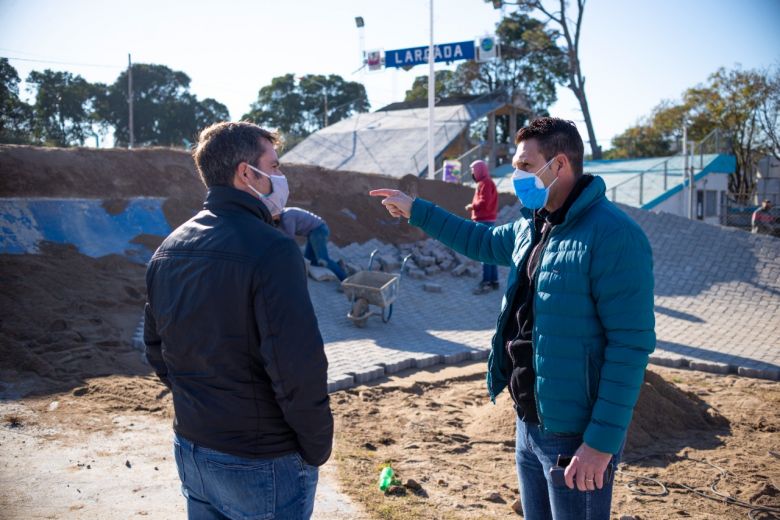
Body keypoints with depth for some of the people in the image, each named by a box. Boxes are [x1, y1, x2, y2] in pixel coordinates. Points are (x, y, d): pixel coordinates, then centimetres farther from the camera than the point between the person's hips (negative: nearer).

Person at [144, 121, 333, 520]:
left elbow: (156, 349, 11)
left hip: (189, 449, 7)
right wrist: (317, 449, -11)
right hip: (261, 464, -7)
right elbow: (300, 369, -26)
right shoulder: (271, 250, -22)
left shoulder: (169, 249, 3)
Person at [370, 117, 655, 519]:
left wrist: (602, 442, -23)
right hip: (529, 425, 8)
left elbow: (631, 344, -22)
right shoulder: (531, 228, 6)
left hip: (576, 436, -8)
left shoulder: (612, 236, -20)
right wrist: (415, 210, 24)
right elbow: (484, 241, 27)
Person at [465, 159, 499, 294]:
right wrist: (474, 206, 7)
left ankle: (486, 282, -12)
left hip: (484, 221, -11)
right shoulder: (484, 183, 20)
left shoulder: (485, 183, -12)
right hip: (486, 220, 11)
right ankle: (493, 280, 16)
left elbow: (484, 202, -21)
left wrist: (471, 206, -7)